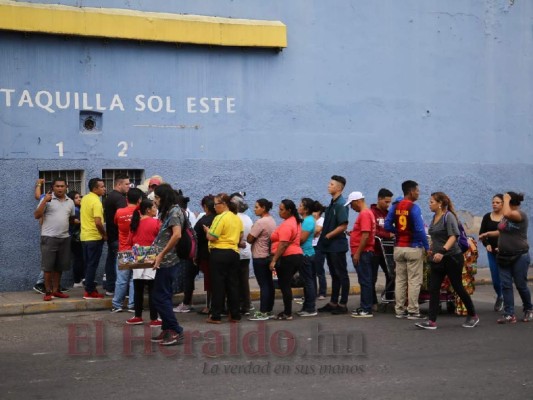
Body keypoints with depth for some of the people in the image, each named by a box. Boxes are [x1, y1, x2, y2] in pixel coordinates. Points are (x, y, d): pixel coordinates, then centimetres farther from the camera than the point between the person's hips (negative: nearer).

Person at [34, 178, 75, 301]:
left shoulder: (70, 202, 11)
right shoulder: (47, 199, -5)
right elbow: (36, 215, -12)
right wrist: (45, 201, -18)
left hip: (64, 238, 5)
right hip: (49, 237, -5)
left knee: (59, 267, 11)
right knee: (48, 267, -2)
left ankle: (56, 290, 21)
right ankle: (48, 291, 6)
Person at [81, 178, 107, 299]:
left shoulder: (84, 199, 9)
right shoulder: (96, 202, -18)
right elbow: (98, 222, -26)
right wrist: (104, 235, -11)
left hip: (84, 236, 8)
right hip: (94, 237, -8)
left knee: (88, 264, 14)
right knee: (92, 265, -3)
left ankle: (90, 288, 20)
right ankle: (89, 291, 0)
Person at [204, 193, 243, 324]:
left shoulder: (220, 218, -14)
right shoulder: (237, 218, 11)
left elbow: (211, 237, -17)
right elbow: (240, 237, 18)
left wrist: (207, 230, 2)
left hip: (219, 253, -7)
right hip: (234, 253, 7)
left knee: (218, 285, -2)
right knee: (233, 284, 9)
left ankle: (215, 316, 1)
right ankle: (235, 315, 12)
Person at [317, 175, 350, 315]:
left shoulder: (341, 204, -14)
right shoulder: (332, 204, 13)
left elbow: (343, 226, -20)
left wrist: (327, 236, -16)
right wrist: (323, 237, 9)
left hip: (337, 245, -9)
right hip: (329, 246, 9)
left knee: (342, 275, -1)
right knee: (334, 275, 14)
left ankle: (343, 304, 4)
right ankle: (333, 303, 21)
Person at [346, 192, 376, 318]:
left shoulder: (364, 214, -15)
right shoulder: (366, 213, 17)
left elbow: (365, 235, -22)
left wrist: (357, 253, -21)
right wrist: (353, 233, 11)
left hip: (363, 253, -10)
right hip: (363, 253, 10)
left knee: (365, 281, -8)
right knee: (365, 281, 12)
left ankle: (367, 310, -6)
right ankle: (365, 307, 17)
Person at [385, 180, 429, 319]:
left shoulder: (395, 207, 5)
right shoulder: (414, 208, -13)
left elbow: (387, 225, 4)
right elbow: (420, 229, -17)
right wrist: (427, 247, -10)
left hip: (398, 248, 6)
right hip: (413, 248, -6)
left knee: (400, 280, 11)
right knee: (414, 281, 0)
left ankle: (399, 310, 14)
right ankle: (413, 311, 0)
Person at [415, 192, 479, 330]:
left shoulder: (448, 216, -13)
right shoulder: (435, 217, 10)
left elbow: (453, 236, -24)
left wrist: (442, 251, -33)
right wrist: (432, 249, 20)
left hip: (452, 258, -7)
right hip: (437, 260, 7)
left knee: (458, 287, 4)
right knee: (433, 289, -3)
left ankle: (473, 316, 21)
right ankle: (432, 321, -5)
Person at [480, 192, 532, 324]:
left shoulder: (521, 214, -13)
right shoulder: (506, 216, 12)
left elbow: (507, 213, -33)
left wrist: (506, 199, -18)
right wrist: (488, 234, 27)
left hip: (519, 256, -8)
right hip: (504, 256, 8)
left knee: (521, 285, 2)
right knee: (506, 285, 1)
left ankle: (528, 310, 24)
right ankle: (509, 315, 1)